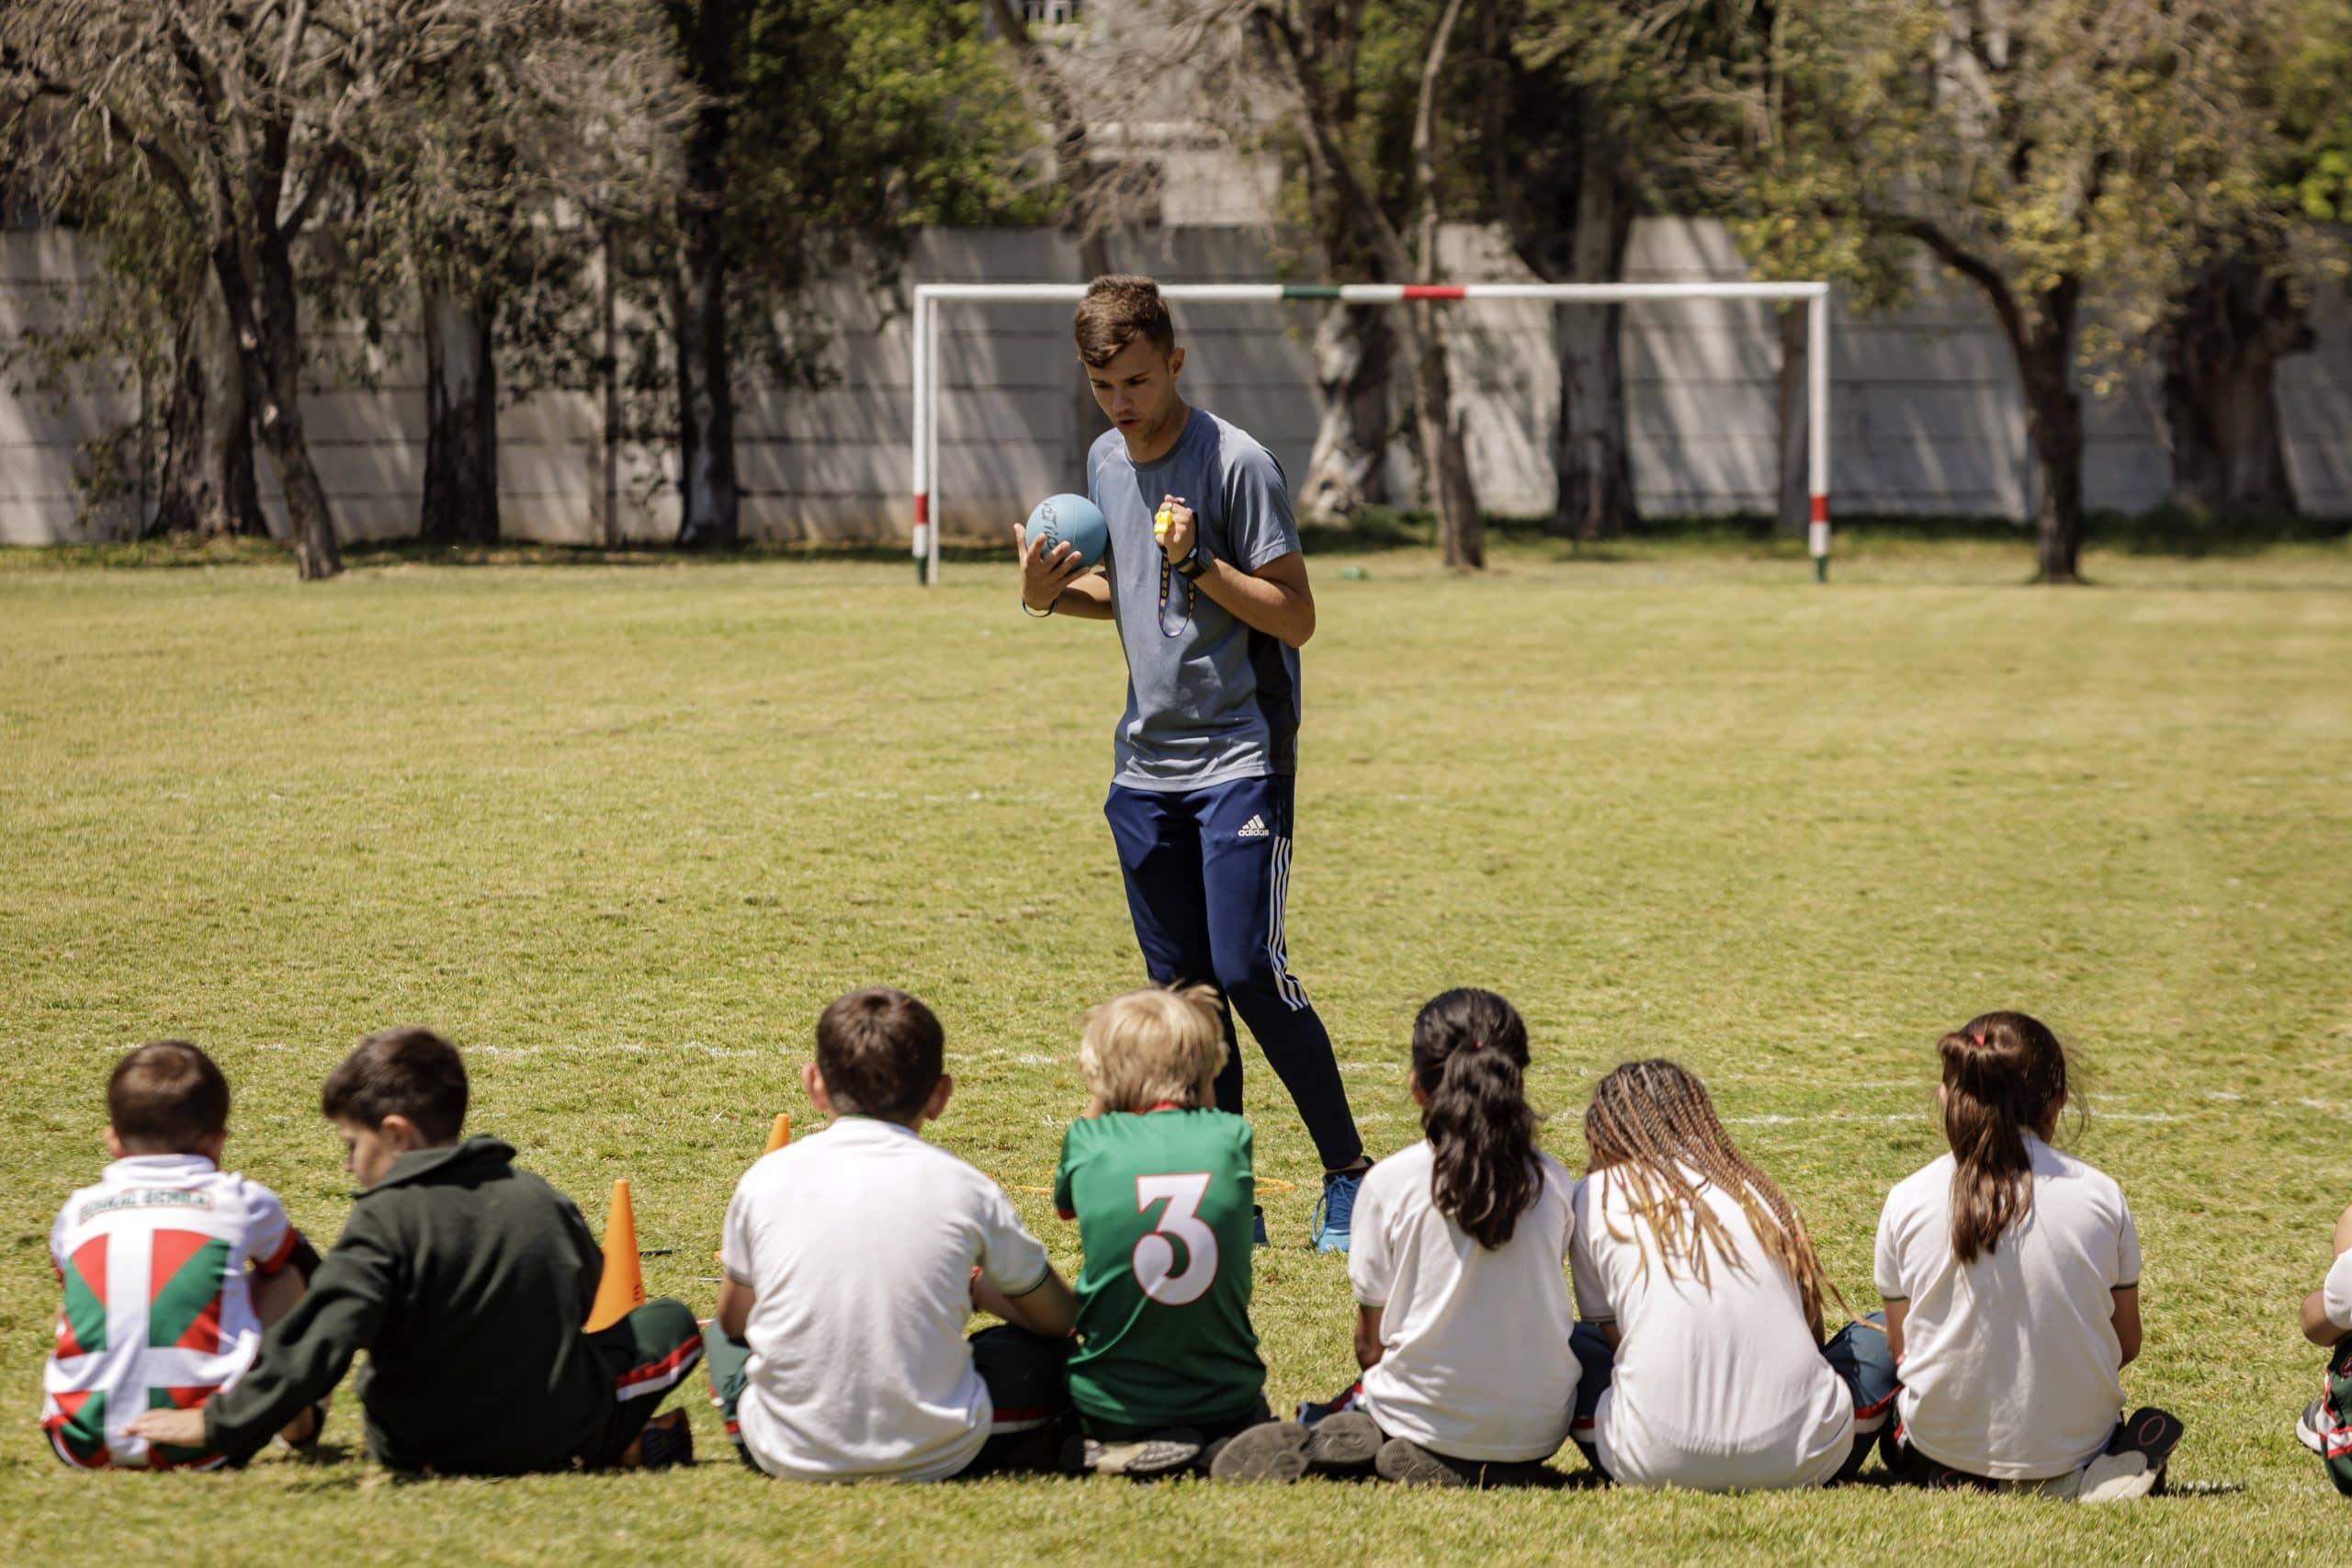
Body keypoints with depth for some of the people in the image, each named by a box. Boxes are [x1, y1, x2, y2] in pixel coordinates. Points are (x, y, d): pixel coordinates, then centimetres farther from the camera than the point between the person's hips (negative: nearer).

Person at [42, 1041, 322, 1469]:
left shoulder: (78, 1211, 13)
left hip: (83, 1446, 3)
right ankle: (297, 1420, 31)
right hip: (199, 1448, -3)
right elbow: (310, 1273, 30)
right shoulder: (243, 1202, 8)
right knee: (285, 1275, 19)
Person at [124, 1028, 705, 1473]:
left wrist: (218, 1426, -19)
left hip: (424, 1450, -2)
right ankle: (615, 1446, 0)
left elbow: (313, 1345, -25)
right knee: (670, 1324, 25)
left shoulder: (385, 1222, -17)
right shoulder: (540, 1199, -2)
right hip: (557, 1432, 2)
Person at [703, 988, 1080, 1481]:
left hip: (791, 1456, 0)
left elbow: (734, 1320, 17)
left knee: (724, 1339, 31)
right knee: (1044, 1354, 25)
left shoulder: (766, 1179, 0)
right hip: (933, 1456, 0)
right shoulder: (964, 1188, -2)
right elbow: (1057, 1318, 12)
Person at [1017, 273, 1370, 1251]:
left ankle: (1347, 1171, 0)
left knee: (1249, 972, -14)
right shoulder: (1105, 463, 10)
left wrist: (1197, 561, -24)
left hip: (1240, 757, -7)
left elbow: (1294, 617, -12)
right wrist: (1054, 595, 6)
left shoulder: (1236, 463, -12)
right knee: (1180, 988, 5)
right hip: (1145, 763, 7)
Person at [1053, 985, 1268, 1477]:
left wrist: (1100, 1104, 15)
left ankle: (1110, 1453, 2)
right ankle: (1219, 1451, 2)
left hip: (1109, 1409, -2)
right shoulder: (1231, 1138, -6)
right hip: (1224, 1407, 2)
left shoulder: (1090, 1141, -8)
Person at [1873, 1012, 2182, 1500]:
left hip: (1941, 1444, 1)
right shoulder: (2101, 1197, -8)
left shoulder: (1907, 1202, -8)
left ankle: (1964, 1480, 4)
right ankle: (2070, 1478, 1)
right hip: (2074, 1438, 0)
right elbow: (2126, 1345, 2)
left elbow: (1899, 1345, 2)